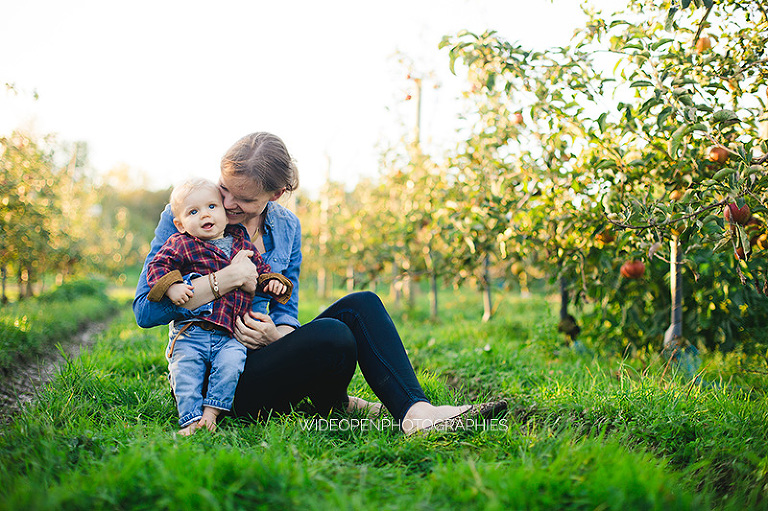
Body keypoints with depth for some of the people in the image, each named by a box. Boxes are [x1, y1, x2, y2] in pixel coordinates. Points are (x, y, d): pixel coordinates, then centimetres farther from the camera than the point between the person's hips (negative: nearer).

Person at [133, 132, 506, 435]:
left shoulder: (287, 228, 5)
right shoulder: (182, 220, -9)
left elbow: (285, 310, 8)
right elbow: (145, 310, -15)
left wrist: (274, 334, -18)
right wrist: (223, 280, -27)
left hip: (258, 355, 6)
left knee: (361, 305, -15)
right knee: (331, 335, -31)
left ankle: (415, 410, -19)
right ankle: (332, 406, -6)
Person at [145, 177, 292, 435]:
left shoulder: (243, 246, 15)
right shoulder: (181, 244, 4)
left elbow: (261, 269, 27)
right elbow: (157, 266, -1)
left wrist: (273, 281, 6)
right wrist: (171, 286, -18)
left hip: (230, 336, 2)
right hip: (190, 330, -1)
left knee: (231, 363, -23)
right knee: (185, 371, -17)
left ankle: (212, 411, -15)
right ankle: (191, 419, -13)